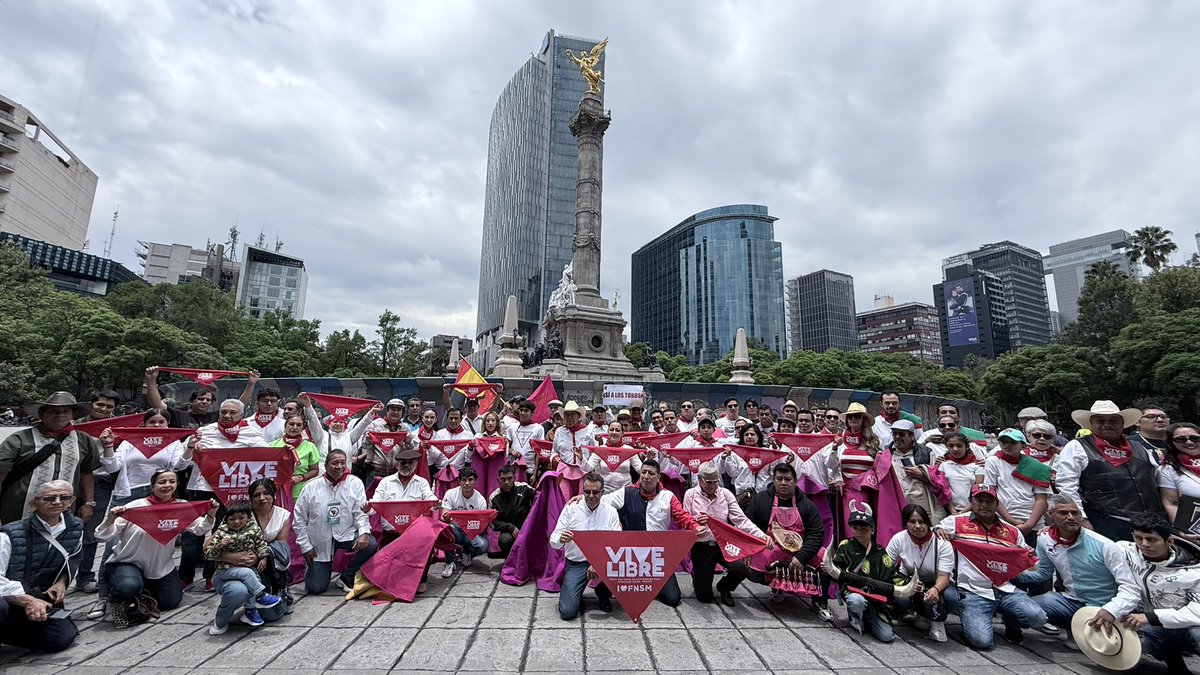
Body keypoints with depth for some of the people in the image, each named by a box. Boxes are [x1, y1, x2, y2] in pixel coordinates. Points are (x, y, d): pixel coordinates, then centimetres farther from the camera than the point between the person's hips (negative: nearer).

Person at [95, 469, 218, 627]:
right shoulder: (135, 506, -19)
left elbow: (199, 529, -7)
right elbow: (102, 536, -16)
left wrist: (211, 515, -26)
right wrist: (110, 518, -35)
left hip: (162, 566, 4)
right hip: (128, 562, -4)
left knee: (171, 602, 8)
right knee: (129, 586, -36)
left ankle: (145, 588, 37)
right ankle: (117, 599, 3)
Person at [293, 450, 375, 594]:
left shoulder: (355, 483, -5)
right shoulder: (311, 487, -4)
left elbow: (361, 512, -8)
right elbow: (299, 520, 3)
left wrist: (364, 532, -25)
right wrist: (306, 546, 0)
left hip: (347, 534, 0)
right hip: (320, 542, 0)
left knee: (370, 544, -29)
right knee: (317, 588, -2)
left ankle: (346, 577, -1)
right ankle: (312, 569, 37)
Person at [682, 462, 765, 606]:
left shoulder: (725, 494, -1)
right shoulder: (690, 494, -4)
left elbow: (740, 519, -8)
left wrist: (762, 535, -22)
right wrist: (695, 522, -27)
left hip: (723, 544, 2)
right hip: (701, 547, -1)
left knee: (741, 569, -26)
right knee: (704, 597, -1)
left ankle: (724, 588, 12)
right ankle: (697, 575, 39)